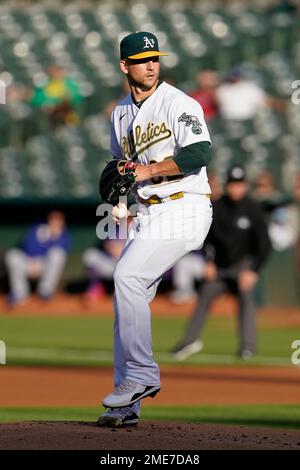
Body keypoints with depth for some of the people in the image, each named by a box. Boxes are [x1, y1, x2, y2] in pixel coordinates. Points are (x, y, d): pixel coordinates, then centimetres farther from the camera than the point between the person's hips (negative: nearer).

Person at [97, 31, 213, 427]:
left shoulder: (179, 104, -7)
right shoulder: (122, 114, 17)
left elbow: (200, 153, -19)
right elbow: (121, 163, 29)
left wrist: (149, 170, -20)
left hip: (184, 210, -8)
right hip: (148, 214, 8)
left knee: (127, 276, -22)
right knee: (129, 293, 3)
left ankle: (142, 375, -14)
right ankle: (126, 403, 8)